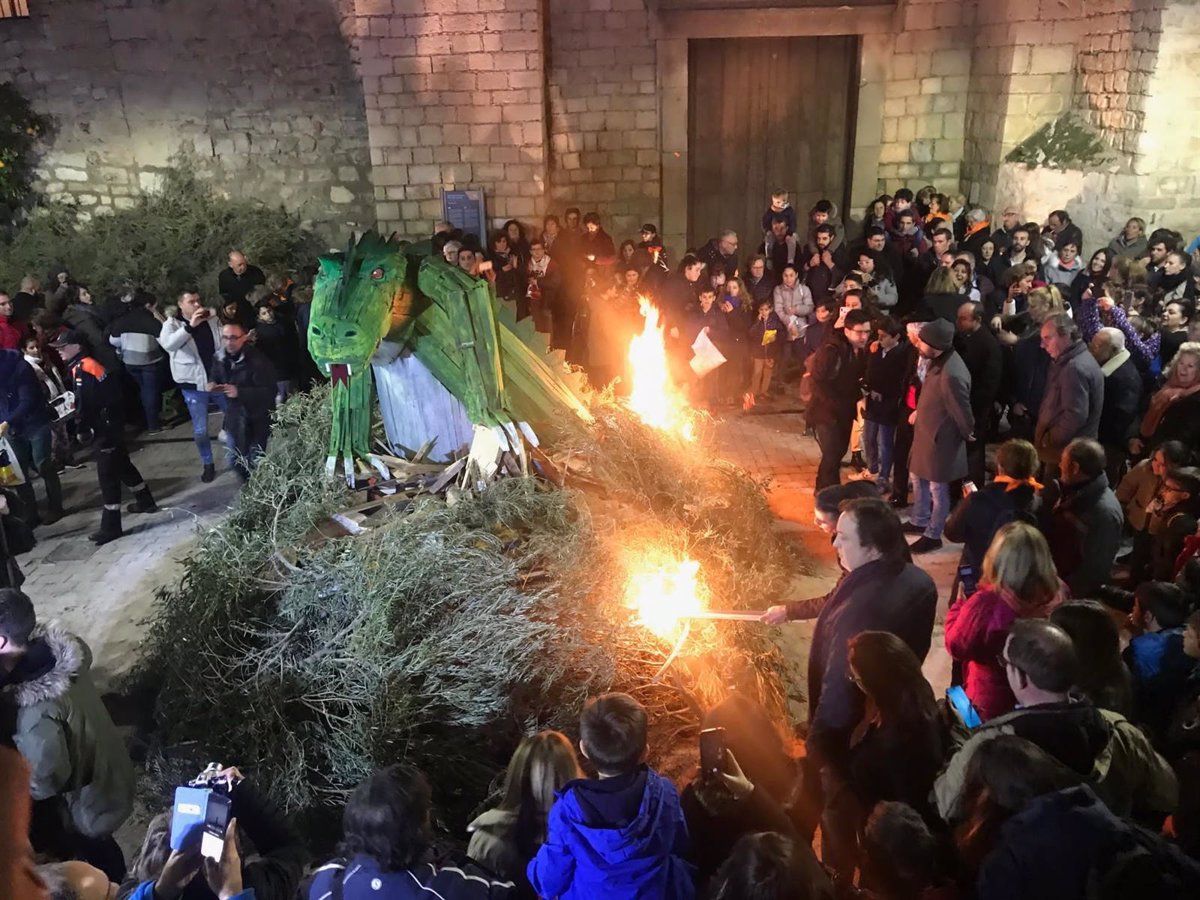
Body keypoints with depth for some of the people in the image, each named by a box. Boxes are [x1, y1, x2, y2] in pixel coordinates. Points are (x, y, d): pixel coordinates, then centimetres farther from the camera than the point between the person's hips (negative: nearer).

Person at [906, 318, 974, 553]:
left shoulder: (952, 375, -35)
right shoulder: (939, 361, -6)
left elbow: (962, 412, -22)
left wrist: (967, 435, -5)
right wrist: (920, 412, 19)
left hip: (940, 438, -9)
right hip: (926, 431, 9)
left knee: (937, 489, 10)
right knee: (919, 479, 25)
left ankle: (933, 535, 27)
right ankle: (919, 522, 44)